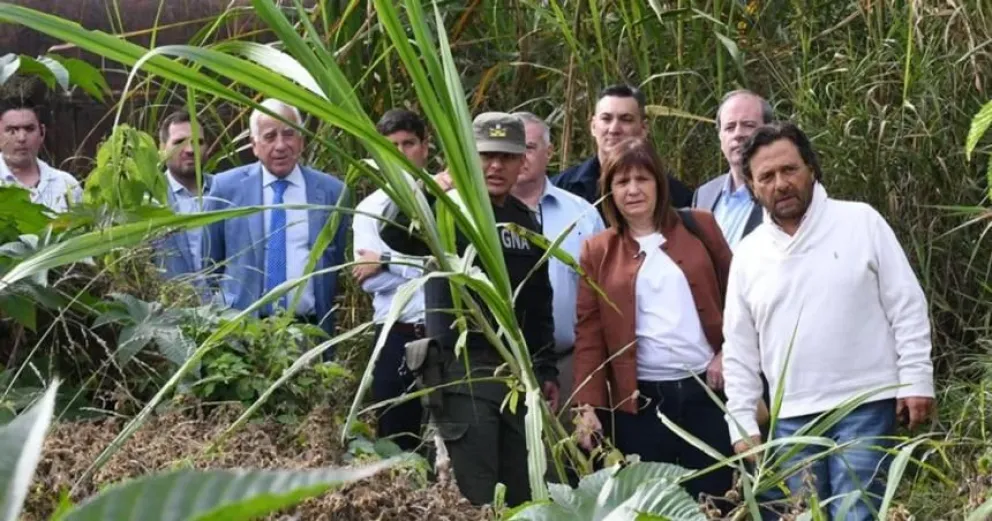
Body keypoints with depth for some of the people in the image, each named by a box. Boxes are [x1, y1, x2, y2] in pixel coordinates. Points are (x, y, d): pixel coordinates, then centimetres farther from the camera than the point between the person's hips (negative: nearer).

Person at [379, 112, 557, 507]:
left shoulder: (524, 219, 14)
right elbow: (394, 234, -28)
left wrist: (546, 370, 19)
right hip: (465, 372, -7)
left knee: (522, 495, 10)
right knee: (476, 500, -10)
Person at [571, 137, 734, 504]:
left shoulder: (699, 226, 6)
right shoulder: (597, 251, 6)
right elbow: (589, 333, 3)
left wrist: (729, 353, -4)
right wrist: (588, 405, -5)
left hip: (706, 390, 0)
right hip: (639, 401, 0)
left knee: (713, 503, 5)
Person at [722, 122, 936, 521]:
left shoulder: (861, 222, -1)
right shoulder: (748, 255, 8)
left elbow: (907, 308, -1)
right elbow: (739, 352, 12)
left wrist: (916, 380, -7)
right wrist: (742, 424, 6)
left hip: (867, 404, -4)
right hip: (792, 418, 4)